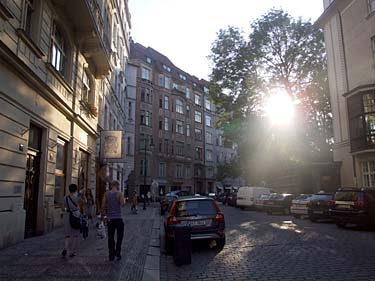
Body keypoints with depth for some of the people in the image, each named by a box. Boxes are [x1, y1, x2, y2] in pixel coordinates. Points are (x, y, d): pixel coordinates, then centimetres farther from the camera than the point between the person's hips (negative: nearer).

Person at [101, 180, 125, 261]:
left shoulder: (106, 194, 2)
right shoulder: (119, 194, -8)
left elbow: (103, 205, -1)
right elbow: (123, 203, -21)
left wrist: (104, 213, 14)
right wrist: (124, 200, 0)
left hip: (109, 218, 3)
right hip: (118, 218, -3)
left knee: (111, 237, 12)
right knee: (120, 236, 14)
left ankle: (111, 255, 17)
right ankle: (117, 252, 5)